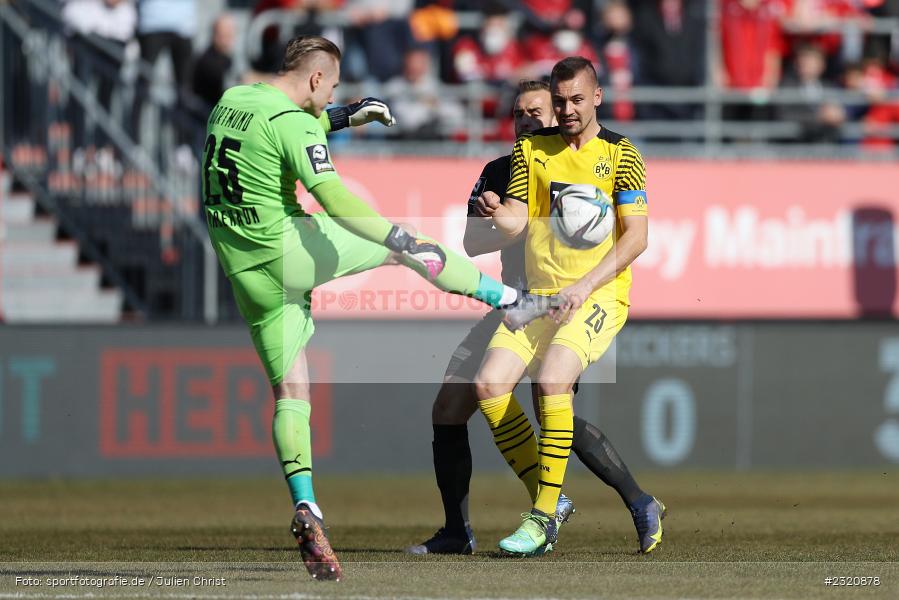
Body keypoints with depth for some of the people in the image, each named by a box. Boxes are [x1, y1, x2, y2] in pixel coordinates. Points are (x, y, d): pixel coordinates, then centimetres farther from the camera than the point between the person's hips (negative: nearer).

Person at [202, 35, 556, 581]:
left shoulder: (231, 100, 11)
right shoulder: (292, 125, -15)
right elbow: (334, 198, -25)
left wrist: (346, 117, 32)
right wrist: (398, 237, -25)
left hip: (246, 277, 7)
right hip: (289, 250, -7)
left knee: (290, 393, 6)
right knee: (410, 249, 10)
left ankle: (306, 512, -6)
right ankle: (510, 301, 20)